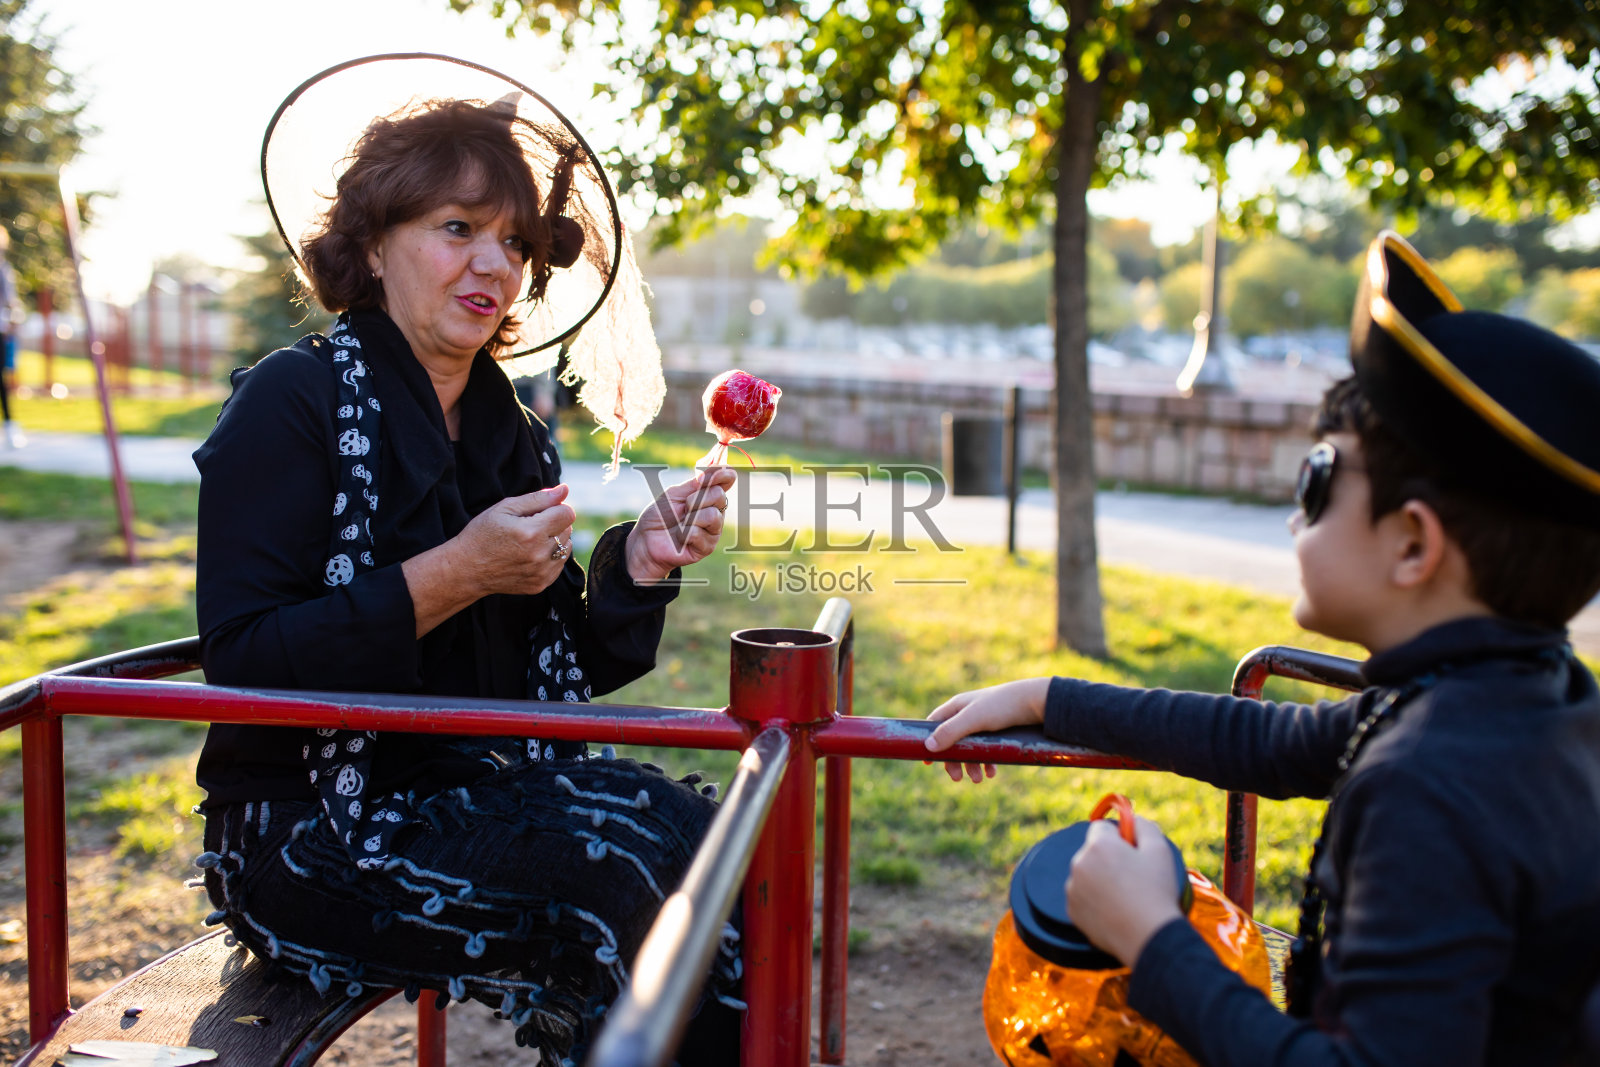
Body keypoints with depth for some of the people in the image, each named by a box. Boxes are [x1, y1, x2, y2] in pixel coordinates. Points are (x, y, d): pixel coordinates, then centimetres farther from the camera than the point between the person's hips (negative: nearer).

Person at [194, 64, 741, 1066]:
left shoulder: (511, 431, 10)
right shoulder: (293, 401, -9)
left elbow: (565, 670, 11)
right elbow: (240, 663, -18)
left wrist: (639, 563, -8)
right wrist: (454, 575, -24)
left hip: (489, 785, 6)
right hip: (313, 826, -6)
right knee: (610, 890, -26)